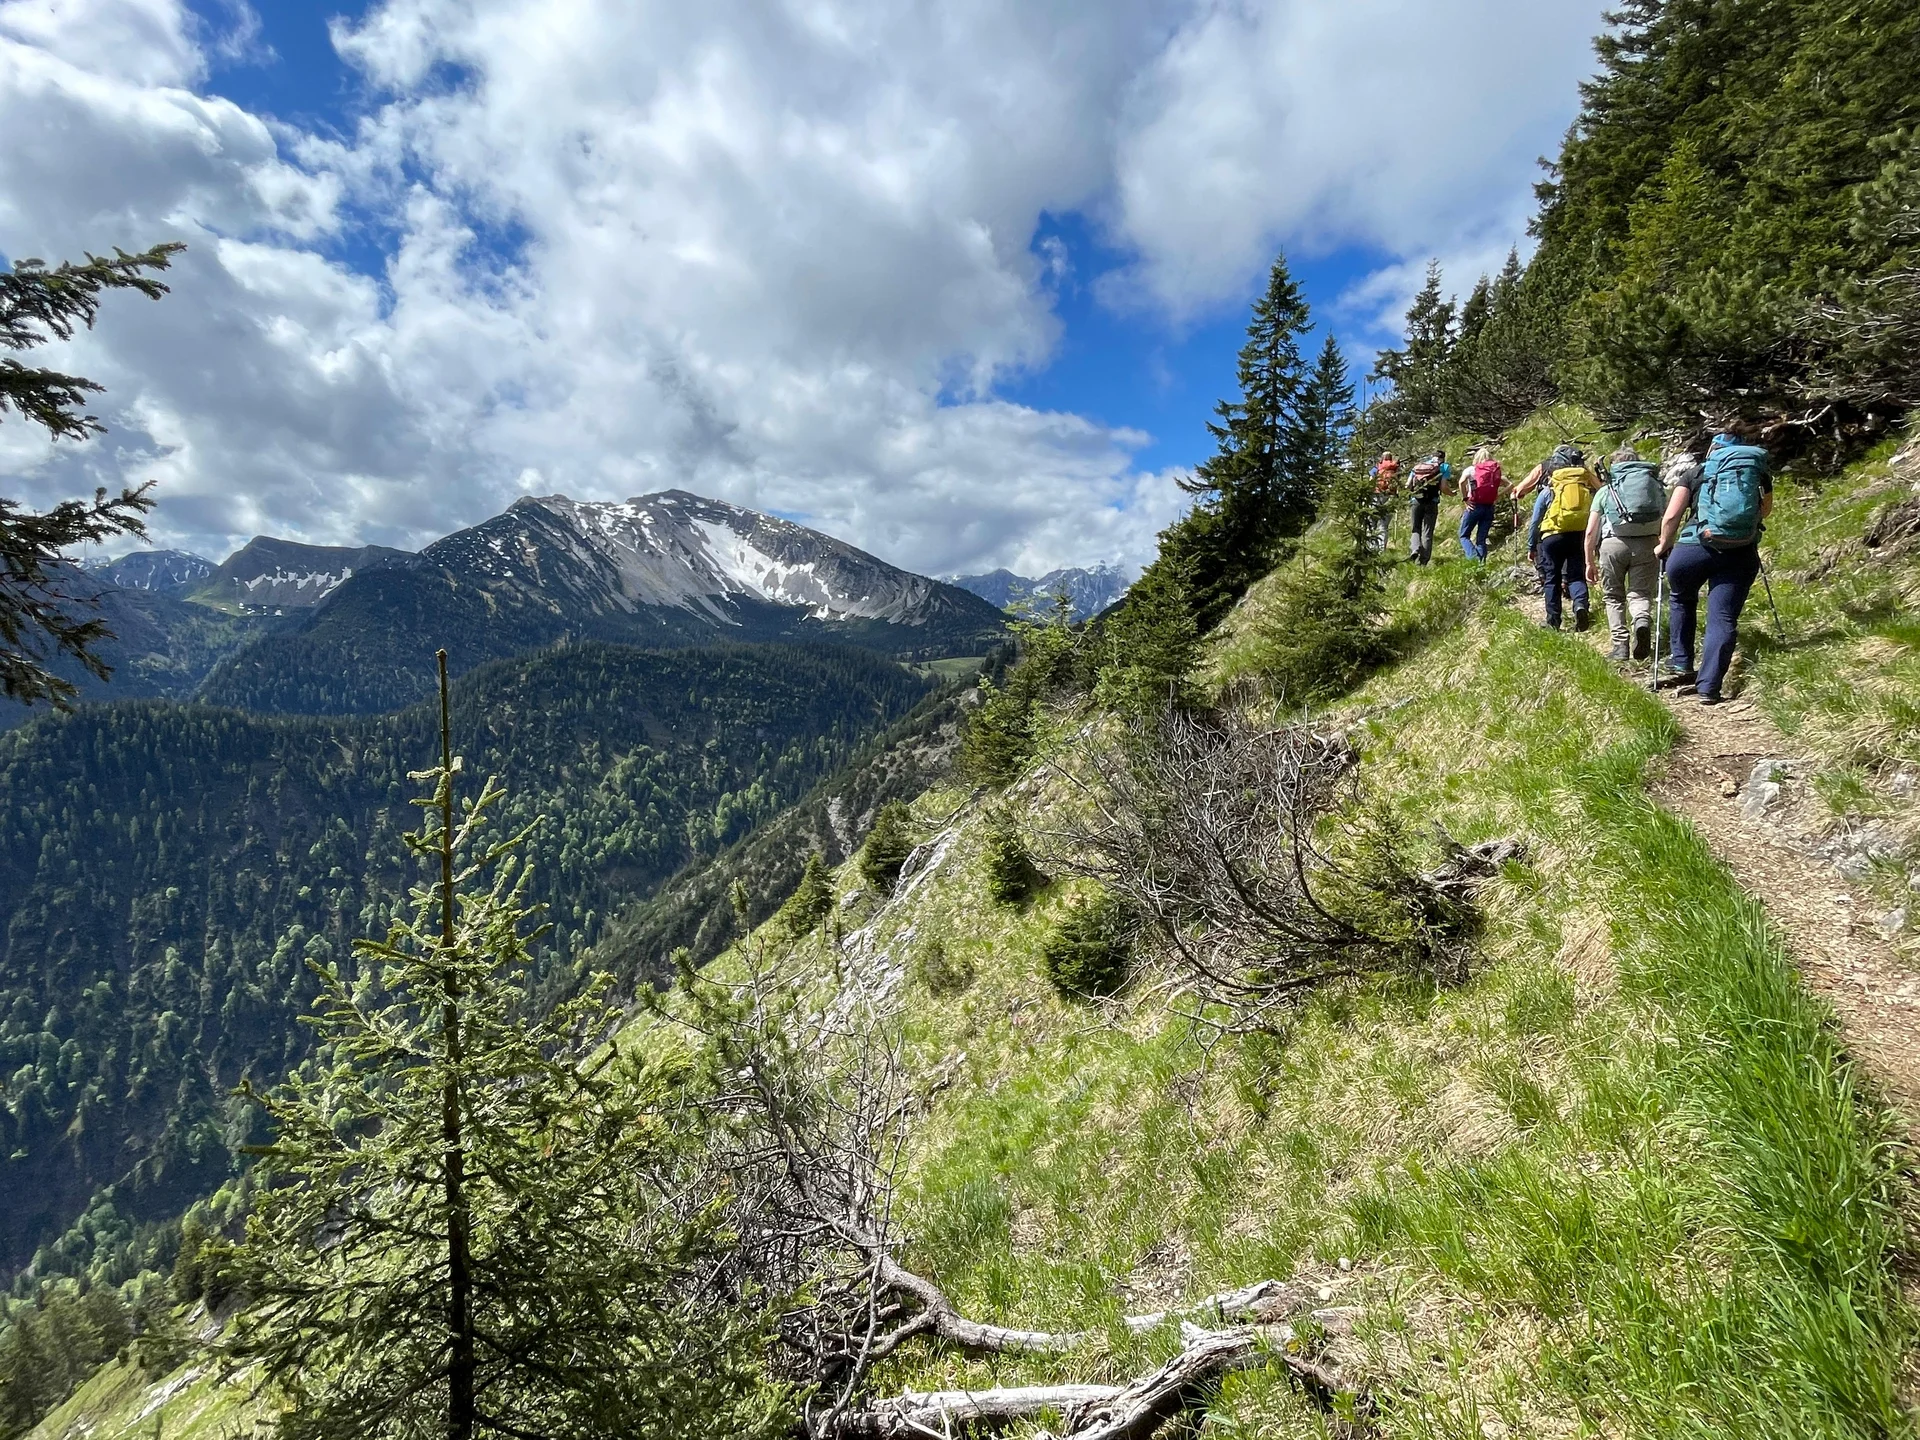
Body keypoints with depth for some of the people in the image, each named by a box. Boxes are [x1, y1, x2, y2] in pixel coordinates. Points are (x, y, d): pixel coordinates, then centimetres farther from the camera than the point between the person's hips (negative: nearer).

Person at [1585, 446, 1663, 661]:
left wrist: (1590, 563, 17)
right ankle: (1643, 620, -25)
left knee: (1614, 597, 13)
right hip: (1647, 543, 1)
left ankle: (1620, 646, 4)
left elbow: (1590, 532, 11)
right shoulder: (1654, 484, 21)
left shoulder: (1606, 490, 17)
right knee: (1640, 593, 8)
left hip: (1614, 543, -1)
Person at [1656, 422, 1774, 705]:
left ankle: (1681, 665, 23)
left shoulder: (1698, 471, 11)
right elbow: (1766, 510, 32)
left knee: (1681, 598, 26)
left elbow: (1670, 517, 3)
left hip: (1695, 548, -1)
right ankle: (1708, 687, -8)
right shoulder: (1760, 468, 18)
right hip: (1740, 554, 1)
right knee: (1723, 619, 2)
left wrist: (1663, 545, 18)